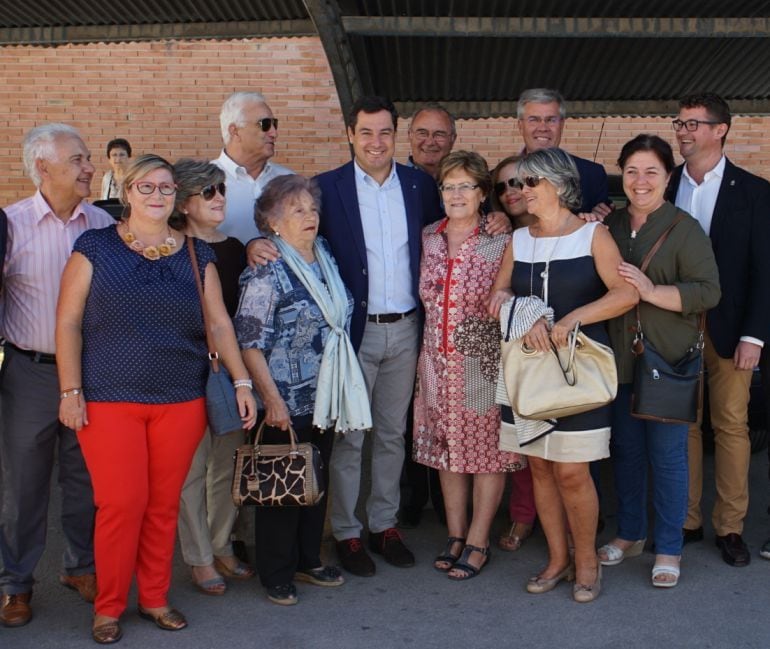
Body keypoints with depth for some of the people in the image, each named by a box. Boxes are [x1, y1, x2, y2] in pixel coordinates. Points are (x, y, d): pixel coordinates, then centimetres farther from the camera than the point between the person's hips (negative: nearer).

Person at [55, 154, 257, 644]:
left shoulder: (196, 255, 8)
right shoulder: (96, 248, 1)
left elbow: (219, 323, 7)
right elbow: (68, 321, -1)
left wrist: (242, 383, 1)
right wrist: (71, 392, -6)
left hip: (181, 402, 3)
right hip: (109, 401, -2)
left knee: (164, 505, 8)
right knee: (121, 504, -3)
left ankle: (155, 598, 26)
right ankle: (109, 607, 17)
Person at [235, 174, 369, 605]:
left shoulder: (325, 260, 8)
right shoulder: (268, 271, -14)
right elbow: (250, 342, -16)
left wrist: (342, 391, 15)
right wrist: (272, 398, -18)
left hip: (326, 396, 7)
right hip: (287, 400, -7)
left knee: (317, 480, 16)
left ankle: (309, 560, 32)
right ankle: (277, 575, 19)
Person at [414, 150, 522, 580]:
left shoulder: (501, 241, -8)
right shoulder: (429, 238, 6)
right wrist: (427, 350, 11)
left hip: (485, 360, -5)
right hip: (439, 359, 5)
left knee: (486, 448, 4)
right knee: (446, 448, 11)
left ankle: (478, 543, 15)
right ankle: (456, 536, 25)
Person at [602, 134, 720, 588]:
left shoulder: (685, 229, -7)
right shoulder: (609, 226, 9)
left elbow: (708, 292, -14)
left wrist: (651, 291, -22)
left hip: (668, 362, -5)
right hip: (619, 359, 5)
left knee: (667, 455, 3)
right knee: (625, 450, 15)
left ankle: (669, 549, 17)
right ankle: (630, 535, 31)